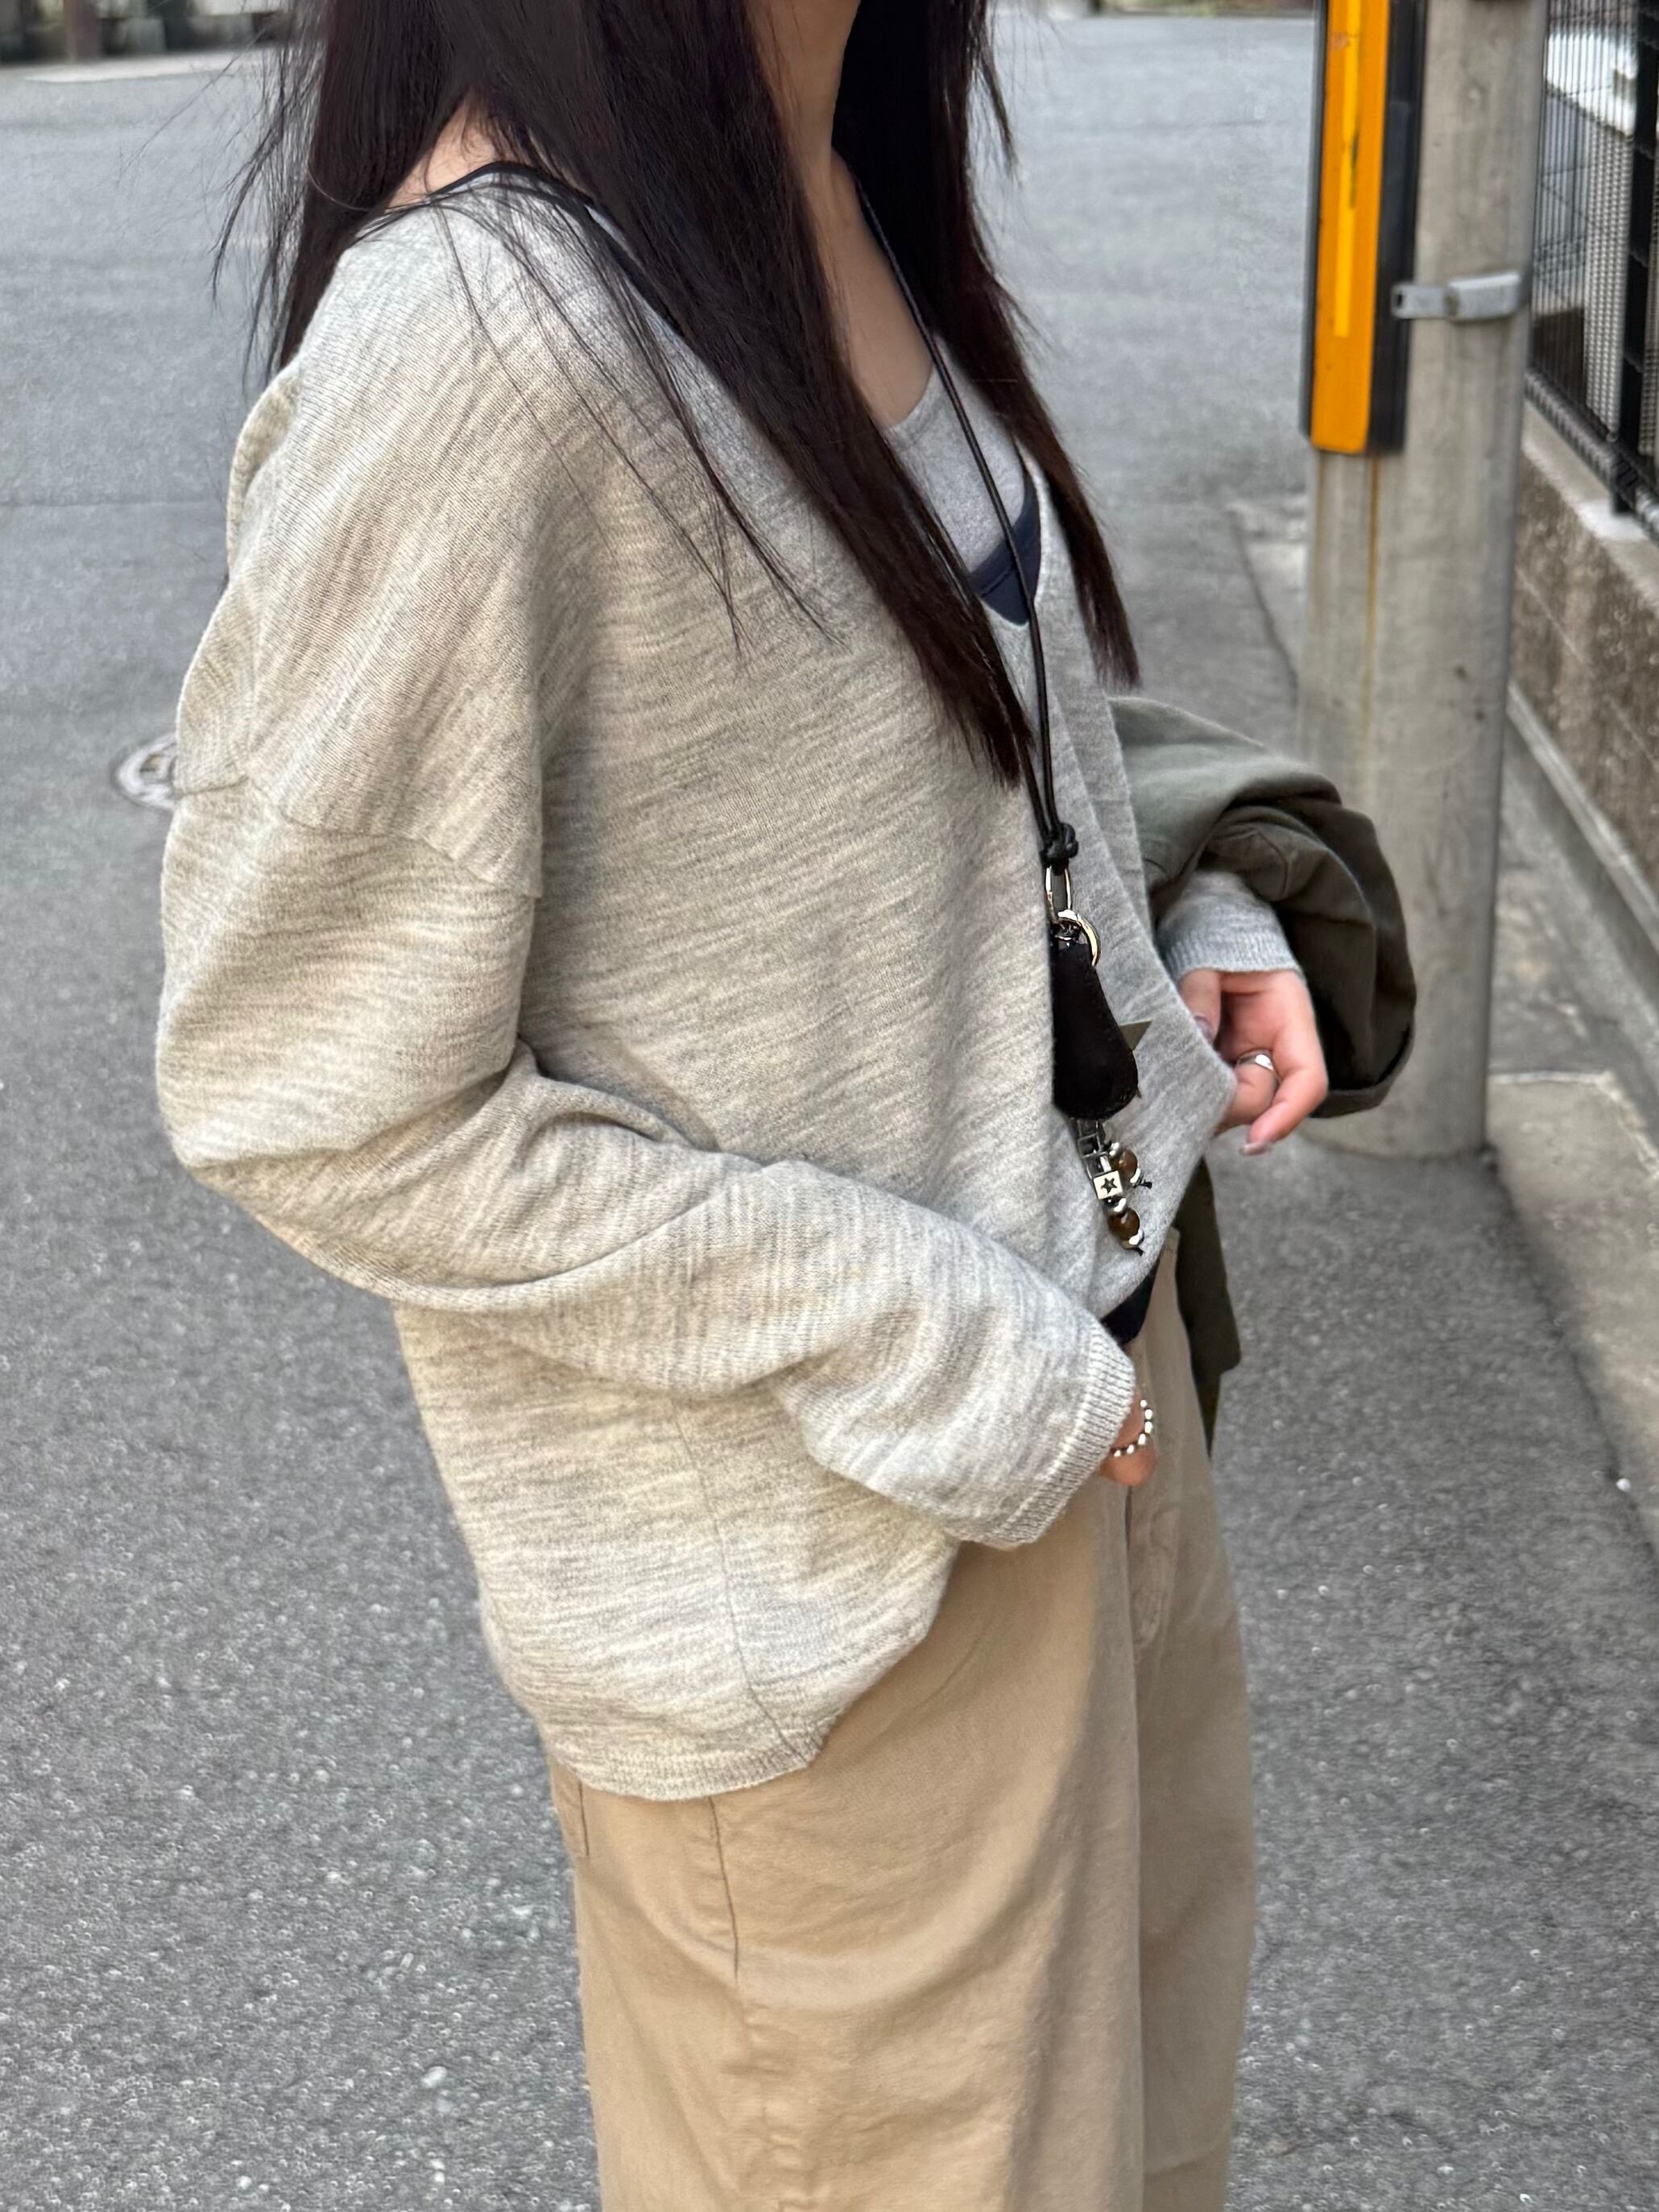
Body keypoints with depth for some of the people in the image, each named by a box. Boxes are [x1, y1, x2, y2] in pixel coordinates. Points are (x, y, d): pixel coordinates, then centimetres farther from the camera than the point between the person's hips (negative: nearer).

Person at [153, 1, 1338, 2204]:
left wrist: (1179, 922, -1)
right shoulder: (479, 333, -28)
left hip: (1083, 1369, 8)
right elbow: (326, 1109, -22)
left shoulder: (837, 195, -1)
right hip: (827, 1566, -8)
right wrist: (923, 1355, -20)